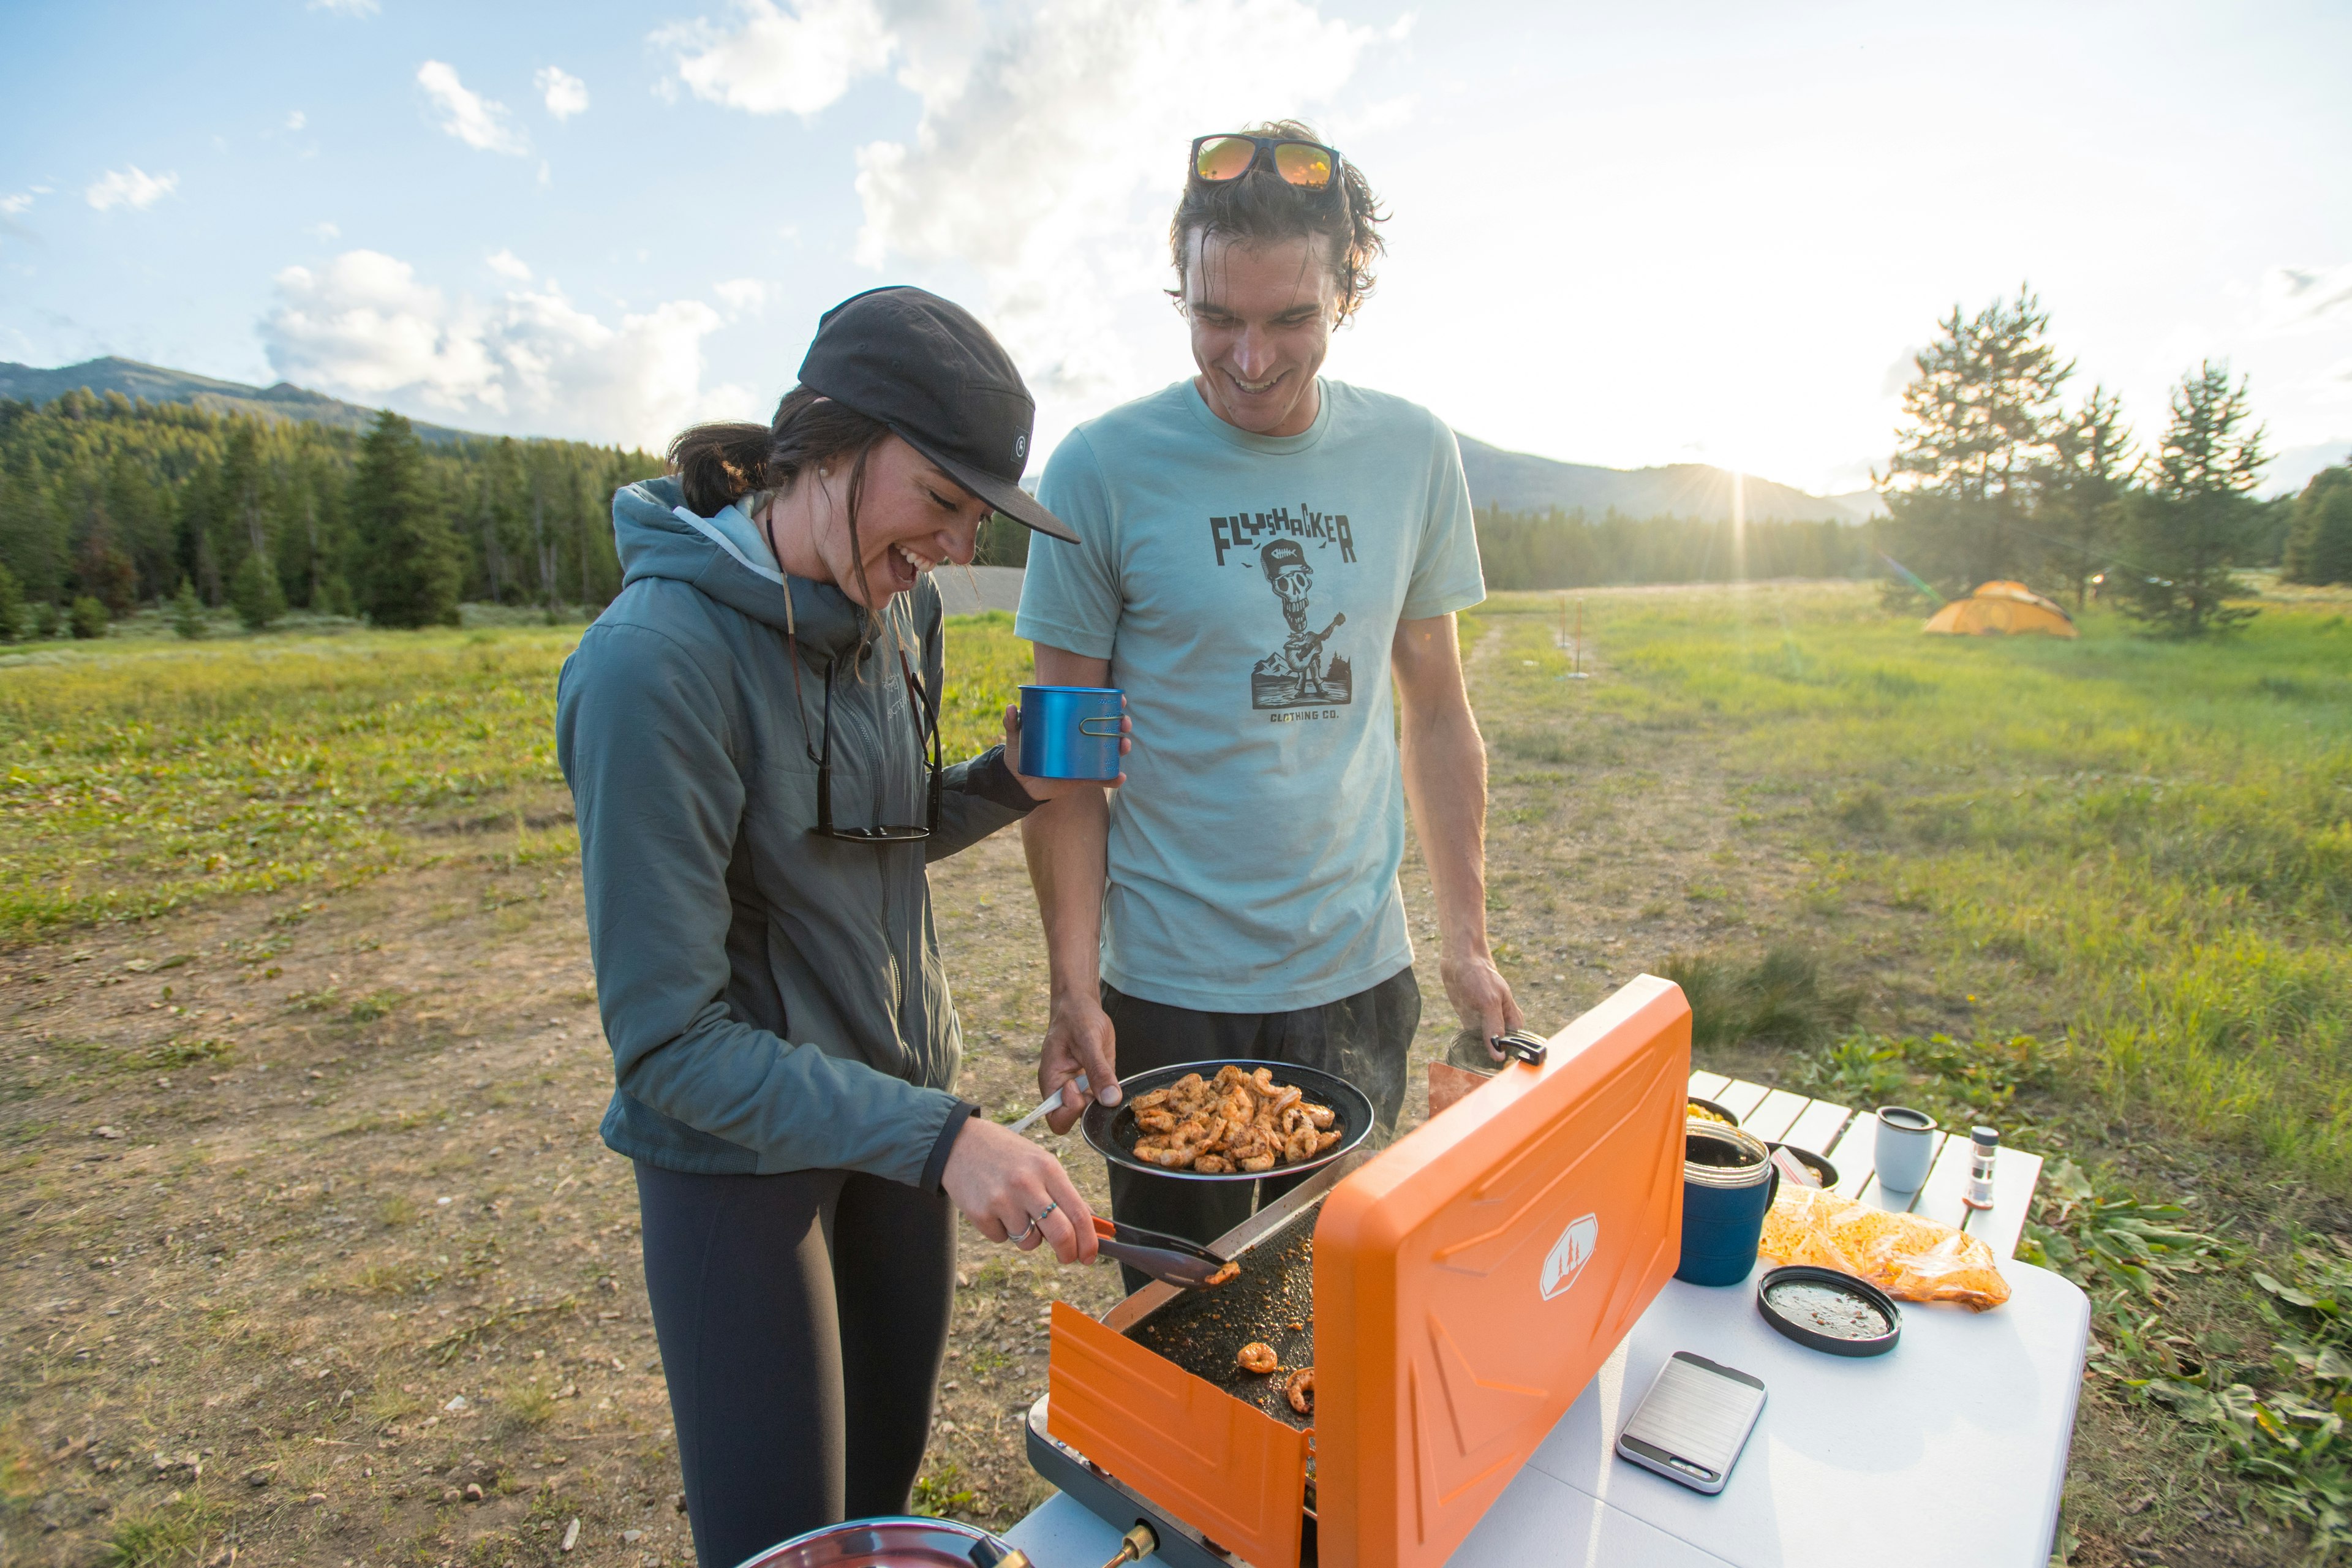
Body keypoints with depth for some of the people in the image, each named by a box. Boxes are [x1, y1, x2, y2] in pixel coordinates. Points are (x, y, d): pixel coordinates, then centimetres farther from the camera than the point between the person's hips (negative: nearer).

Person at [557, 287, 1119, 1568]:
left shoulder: (896, 606, -4)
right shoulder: (656, 661, -26)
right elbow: (667, 1042, -23)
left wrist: (1012, 784, -8)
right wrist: (938, 1137, -29)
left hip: (898, 1098, 6)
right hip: (739, 1144, -6)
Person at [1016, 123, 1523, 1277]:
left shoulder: (1413, 455, 1)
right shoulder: (1101, 469, -9)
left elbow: (1434, 711, 7)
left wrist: (1467, 942, 6)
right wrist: (1074, 986, -11)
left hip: (1360, 977, 3)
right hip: (1168, 992, -3)